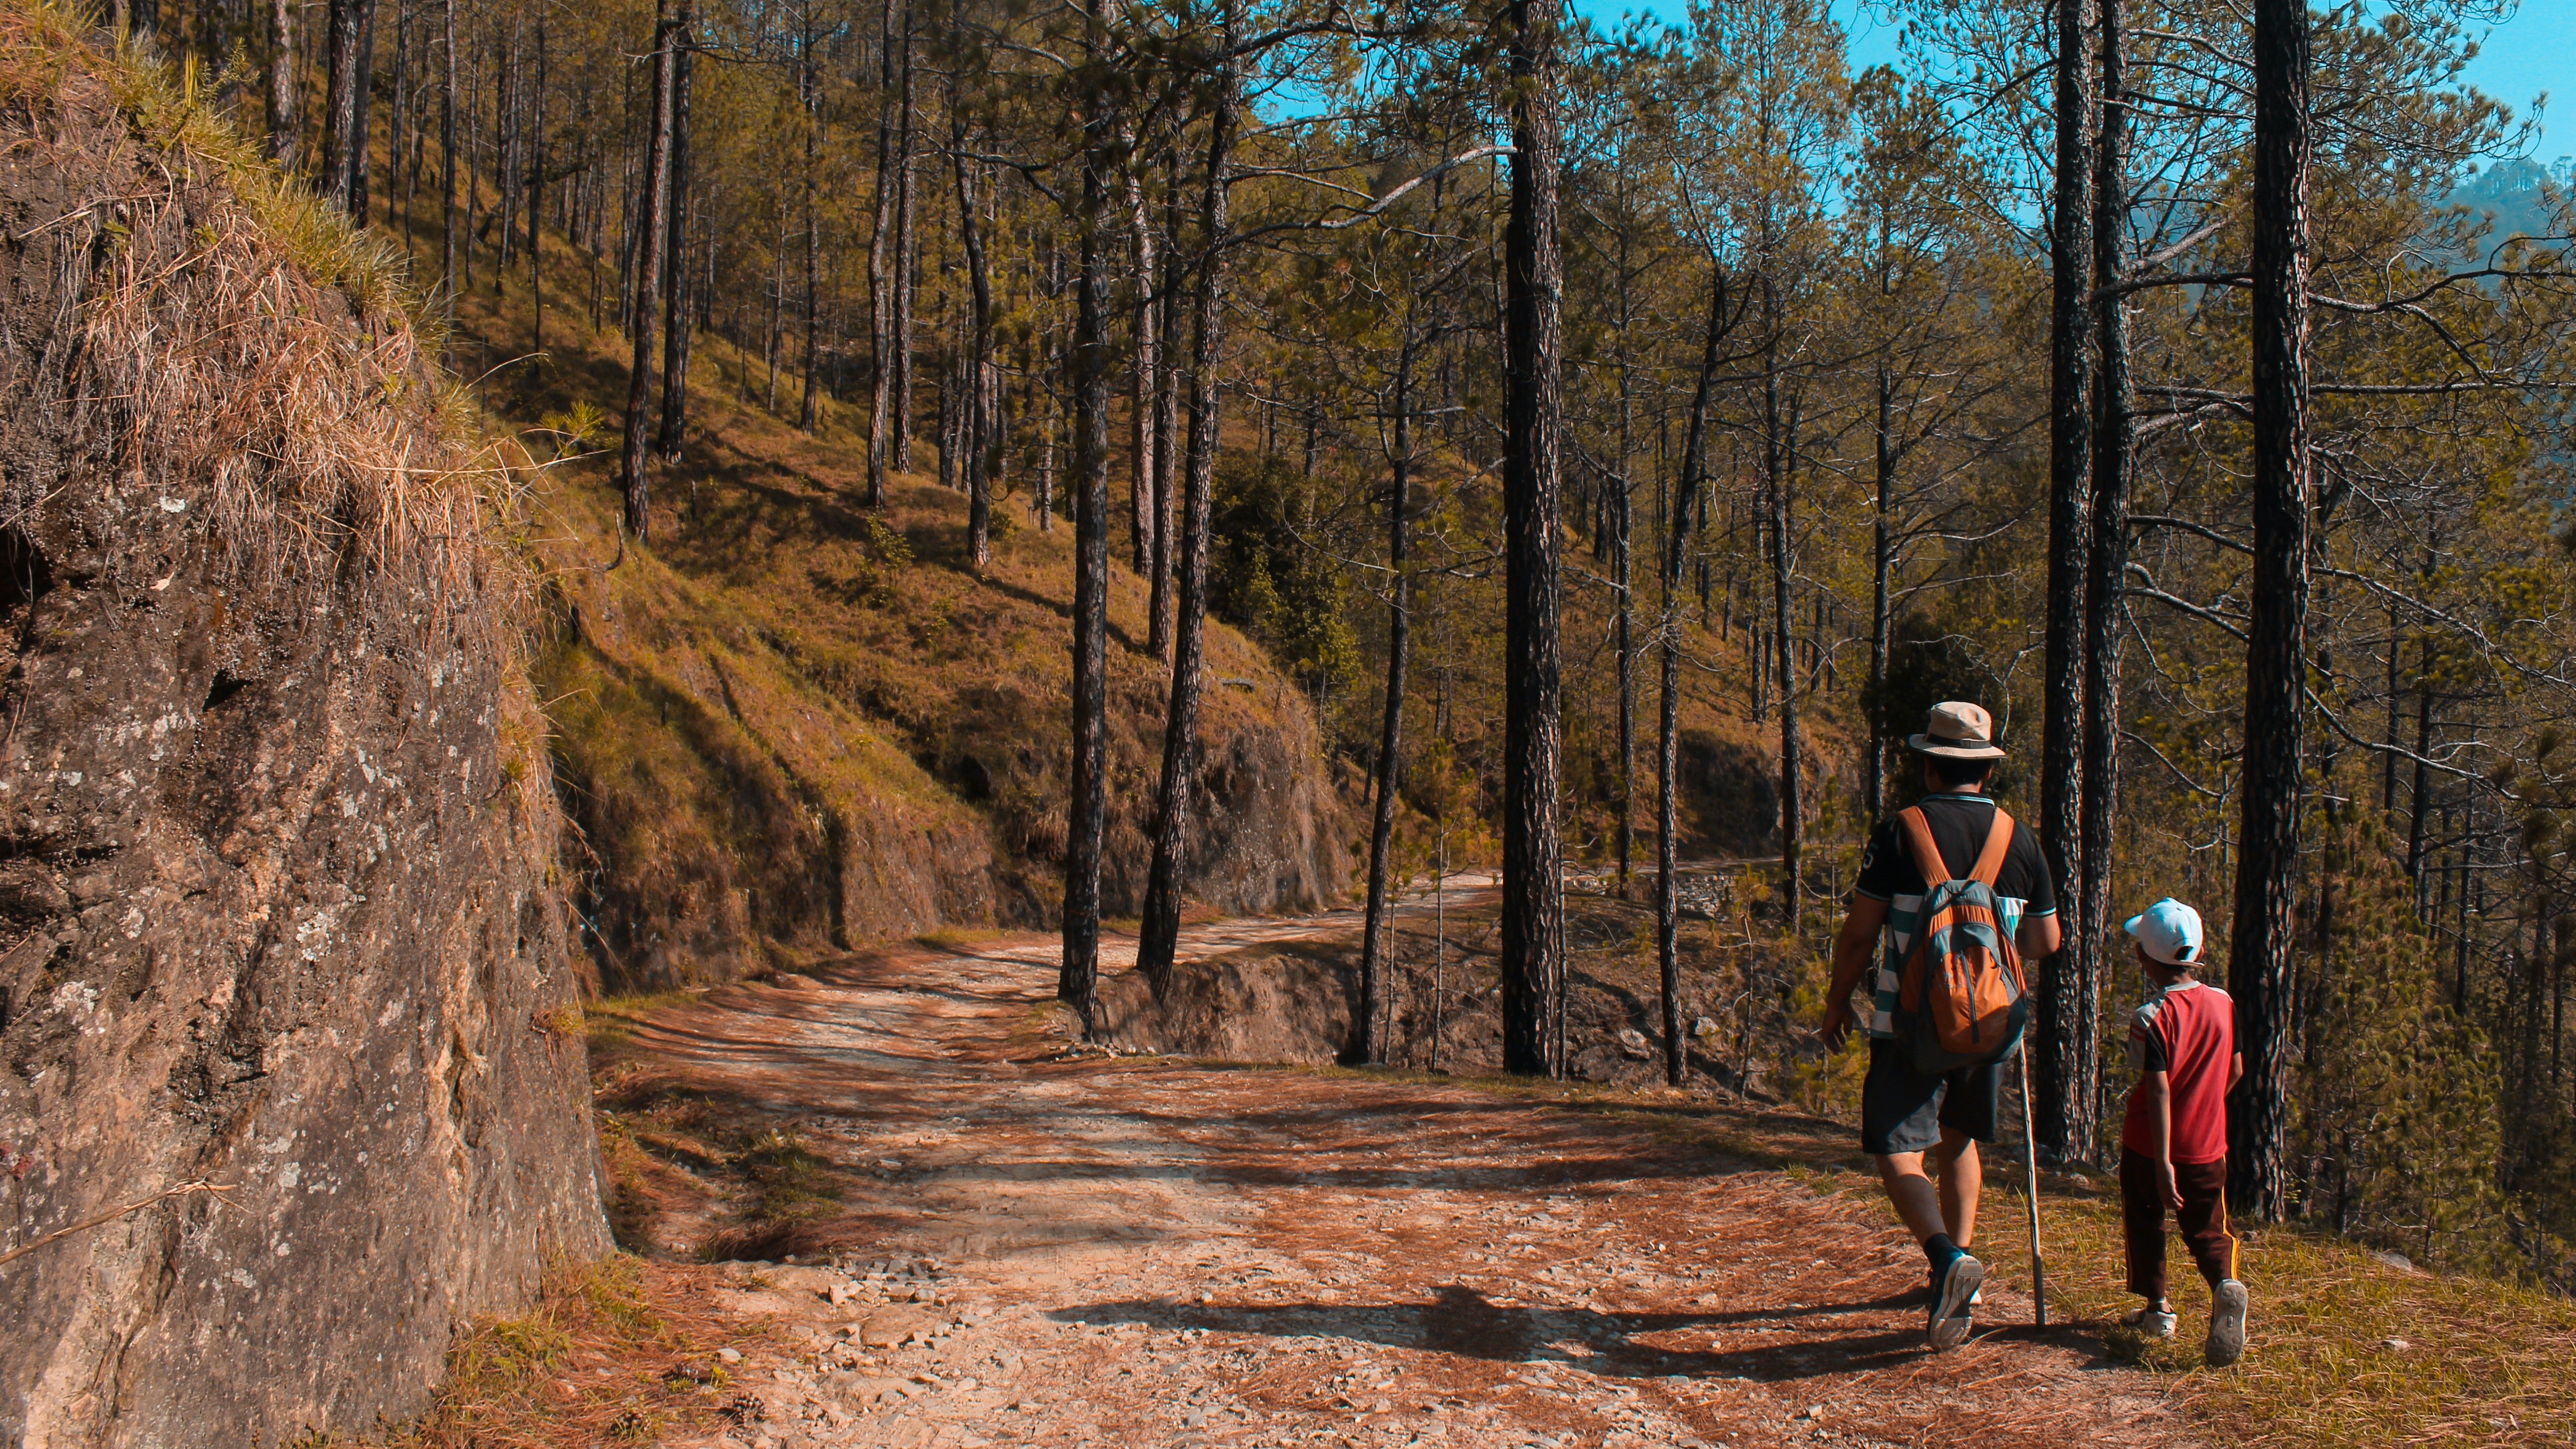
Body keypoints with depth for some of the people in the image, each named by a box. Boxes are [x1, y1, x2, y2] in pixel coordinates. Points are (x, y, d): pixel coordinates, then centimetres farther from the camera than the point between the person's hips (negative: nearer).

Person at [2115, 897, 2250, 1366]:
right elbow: (2236, 1071, 8)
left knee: (2146, 1223, 17)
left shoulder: (2151, 1018, -19)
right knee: (2207, 1230, 11)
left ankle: (2158, 1307, 23)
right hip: (2208, 1147, 4)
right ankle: (2226, 1284, -17)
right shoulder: (2224, 1003, -3)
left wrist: (2163, 1162, -22)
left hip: (2149, 1148, -4)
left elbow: (2159, 1090, -23)